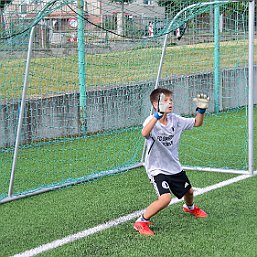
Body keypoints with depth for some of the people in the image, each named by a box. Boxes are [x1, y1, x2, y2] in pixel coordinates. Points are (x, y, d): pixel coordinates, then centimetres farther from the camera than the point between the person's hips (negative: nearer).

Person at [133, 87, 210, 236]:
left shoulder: (175, 120, -5)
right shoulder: (152, 121, -23)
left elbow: (197, 123, 7)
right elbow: (145, 133, -47)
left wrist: (201, 110, -12)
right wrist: (158, 115, -57)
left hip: (175, 167, 7)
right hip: (157, 169, -7)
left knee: (189, 191, 25)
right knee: (165, 198, -27)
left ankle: (190, 207, 62)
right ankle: (141, 222, -8)